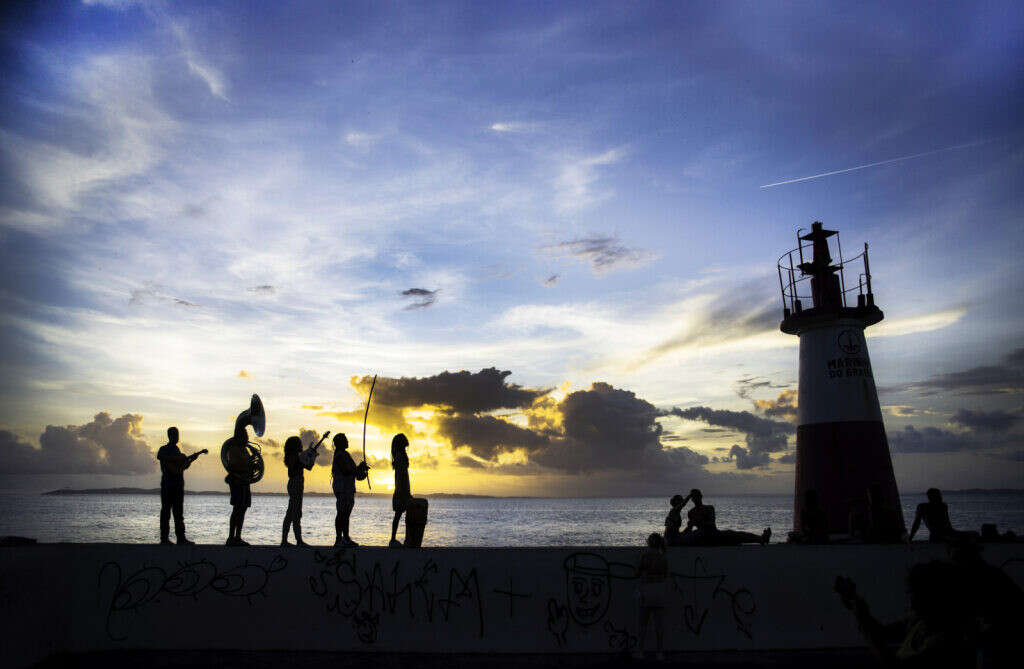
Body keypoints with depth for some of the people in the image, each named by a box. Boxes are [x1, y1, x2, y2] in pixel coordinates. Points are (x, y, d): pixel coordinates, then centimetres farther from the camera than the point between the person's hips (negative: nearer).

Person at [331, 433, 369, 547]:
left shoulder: (344, 454, 20)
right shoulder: (340, 455, -13)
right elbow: (346, 471, -21)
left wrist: (361, 468, 12)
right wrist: (360, 468, -12)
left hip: (347, 488, 10)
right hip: (342, 487, -10)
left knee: (346, 513, 11)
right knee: (342, 513, -9)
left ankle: (346, 538, 15)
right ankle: (339, 539, -7)